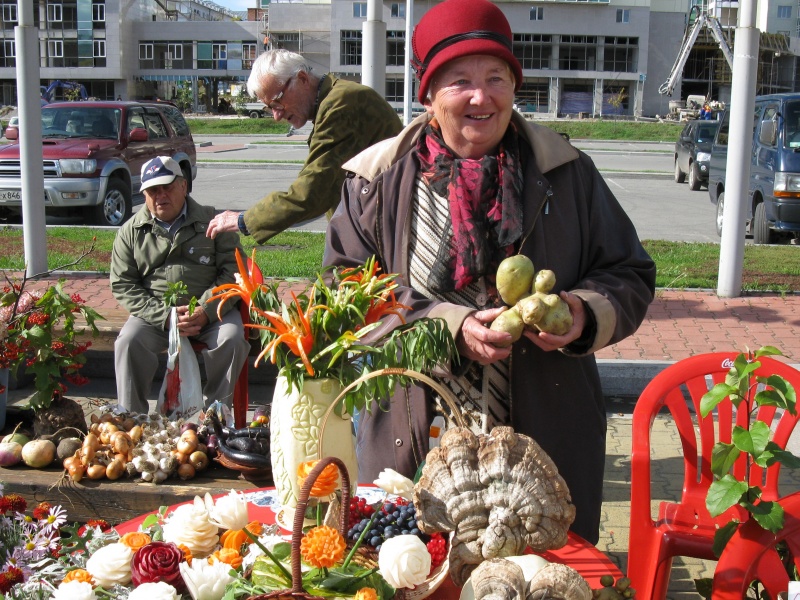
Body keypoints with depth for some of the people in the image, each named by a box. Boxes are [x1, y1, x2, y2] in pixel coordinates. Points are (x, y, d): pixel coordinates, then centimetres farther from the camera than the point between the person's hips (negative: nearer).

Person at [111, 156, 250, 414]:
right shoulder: (131, 231, 7)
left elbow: (233, 269, -1)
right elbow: (123, 286, 2)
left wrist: (206, 311, -16)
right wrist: (165, 316, -13)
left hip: (209, 312, -1)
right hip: (155, 313, 1)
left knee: (232, 340, -28)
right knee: (128, 342, -25)